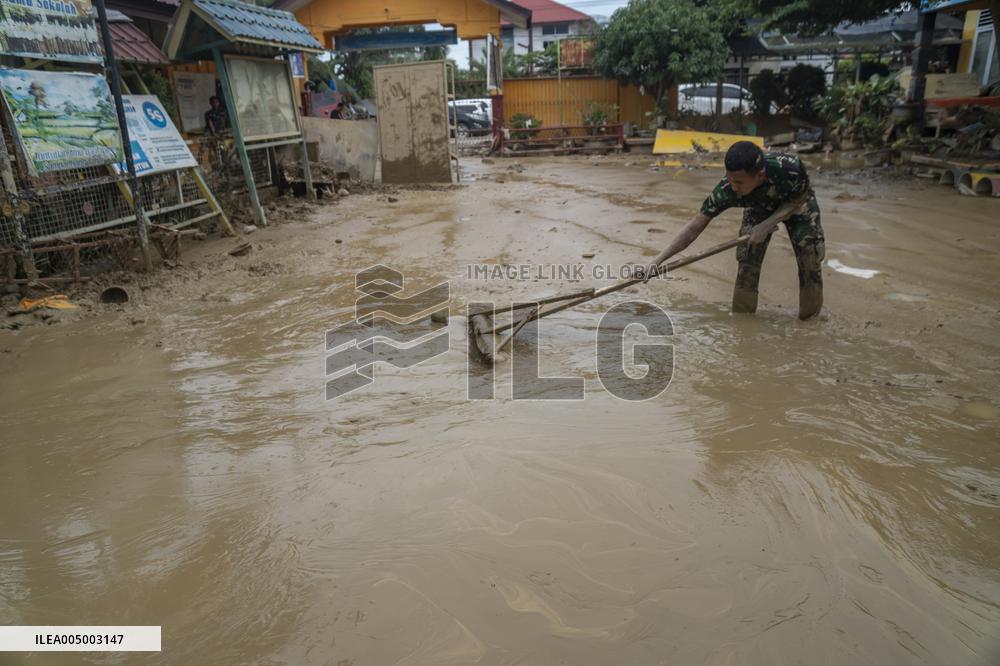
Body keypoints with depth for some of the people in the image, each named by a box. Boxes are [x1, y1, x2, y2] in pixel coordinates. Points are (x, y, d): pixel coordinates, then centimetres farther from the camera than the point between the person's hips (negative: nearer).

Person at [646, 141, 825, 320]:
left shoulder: (790, 168, -43)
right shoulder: (726, 190, -37)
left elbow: (799, 199, -20)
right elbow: (696, 227, -30)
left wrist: (767, 225, -33)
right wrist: (658, 260, -37)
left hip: (795, 204, -1)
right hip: (759, 207, 1)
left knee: (810, 258, -8)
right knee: (746, 260, -14)